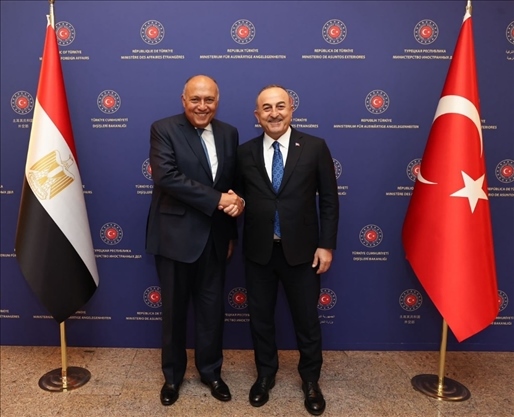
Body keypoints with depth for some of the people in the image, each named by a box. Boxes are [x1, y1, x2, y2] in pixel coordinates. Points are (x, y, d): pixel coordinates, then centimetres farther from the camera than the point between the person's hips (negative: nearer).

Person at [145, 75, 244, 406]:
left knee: (213, 308, 13)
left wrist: (232, 233, 6)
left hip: (215, 237, 4)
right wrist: (218, 200, -23)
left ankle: (211, 370, 35)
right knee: (174, 309, 12)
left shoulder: (229, 133, 7)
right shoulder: (164, 129, -7)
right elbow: (166, 177, -22)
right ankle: (173, 374, 34)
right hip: (176, 236, -3)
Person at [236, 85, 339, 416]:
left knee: (307, 318, 12)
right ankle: (266, 374, 39)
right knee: (260, 316, 15)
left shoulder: (315, 147, -4)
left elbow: (329, 200, -3)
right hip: (258, 250, 2)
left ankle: (311, 380, 35)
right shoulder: (245, 152, 2)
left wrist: (327, 245, -6)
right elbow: (240, 198, 8)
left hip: (301, 249, -1)